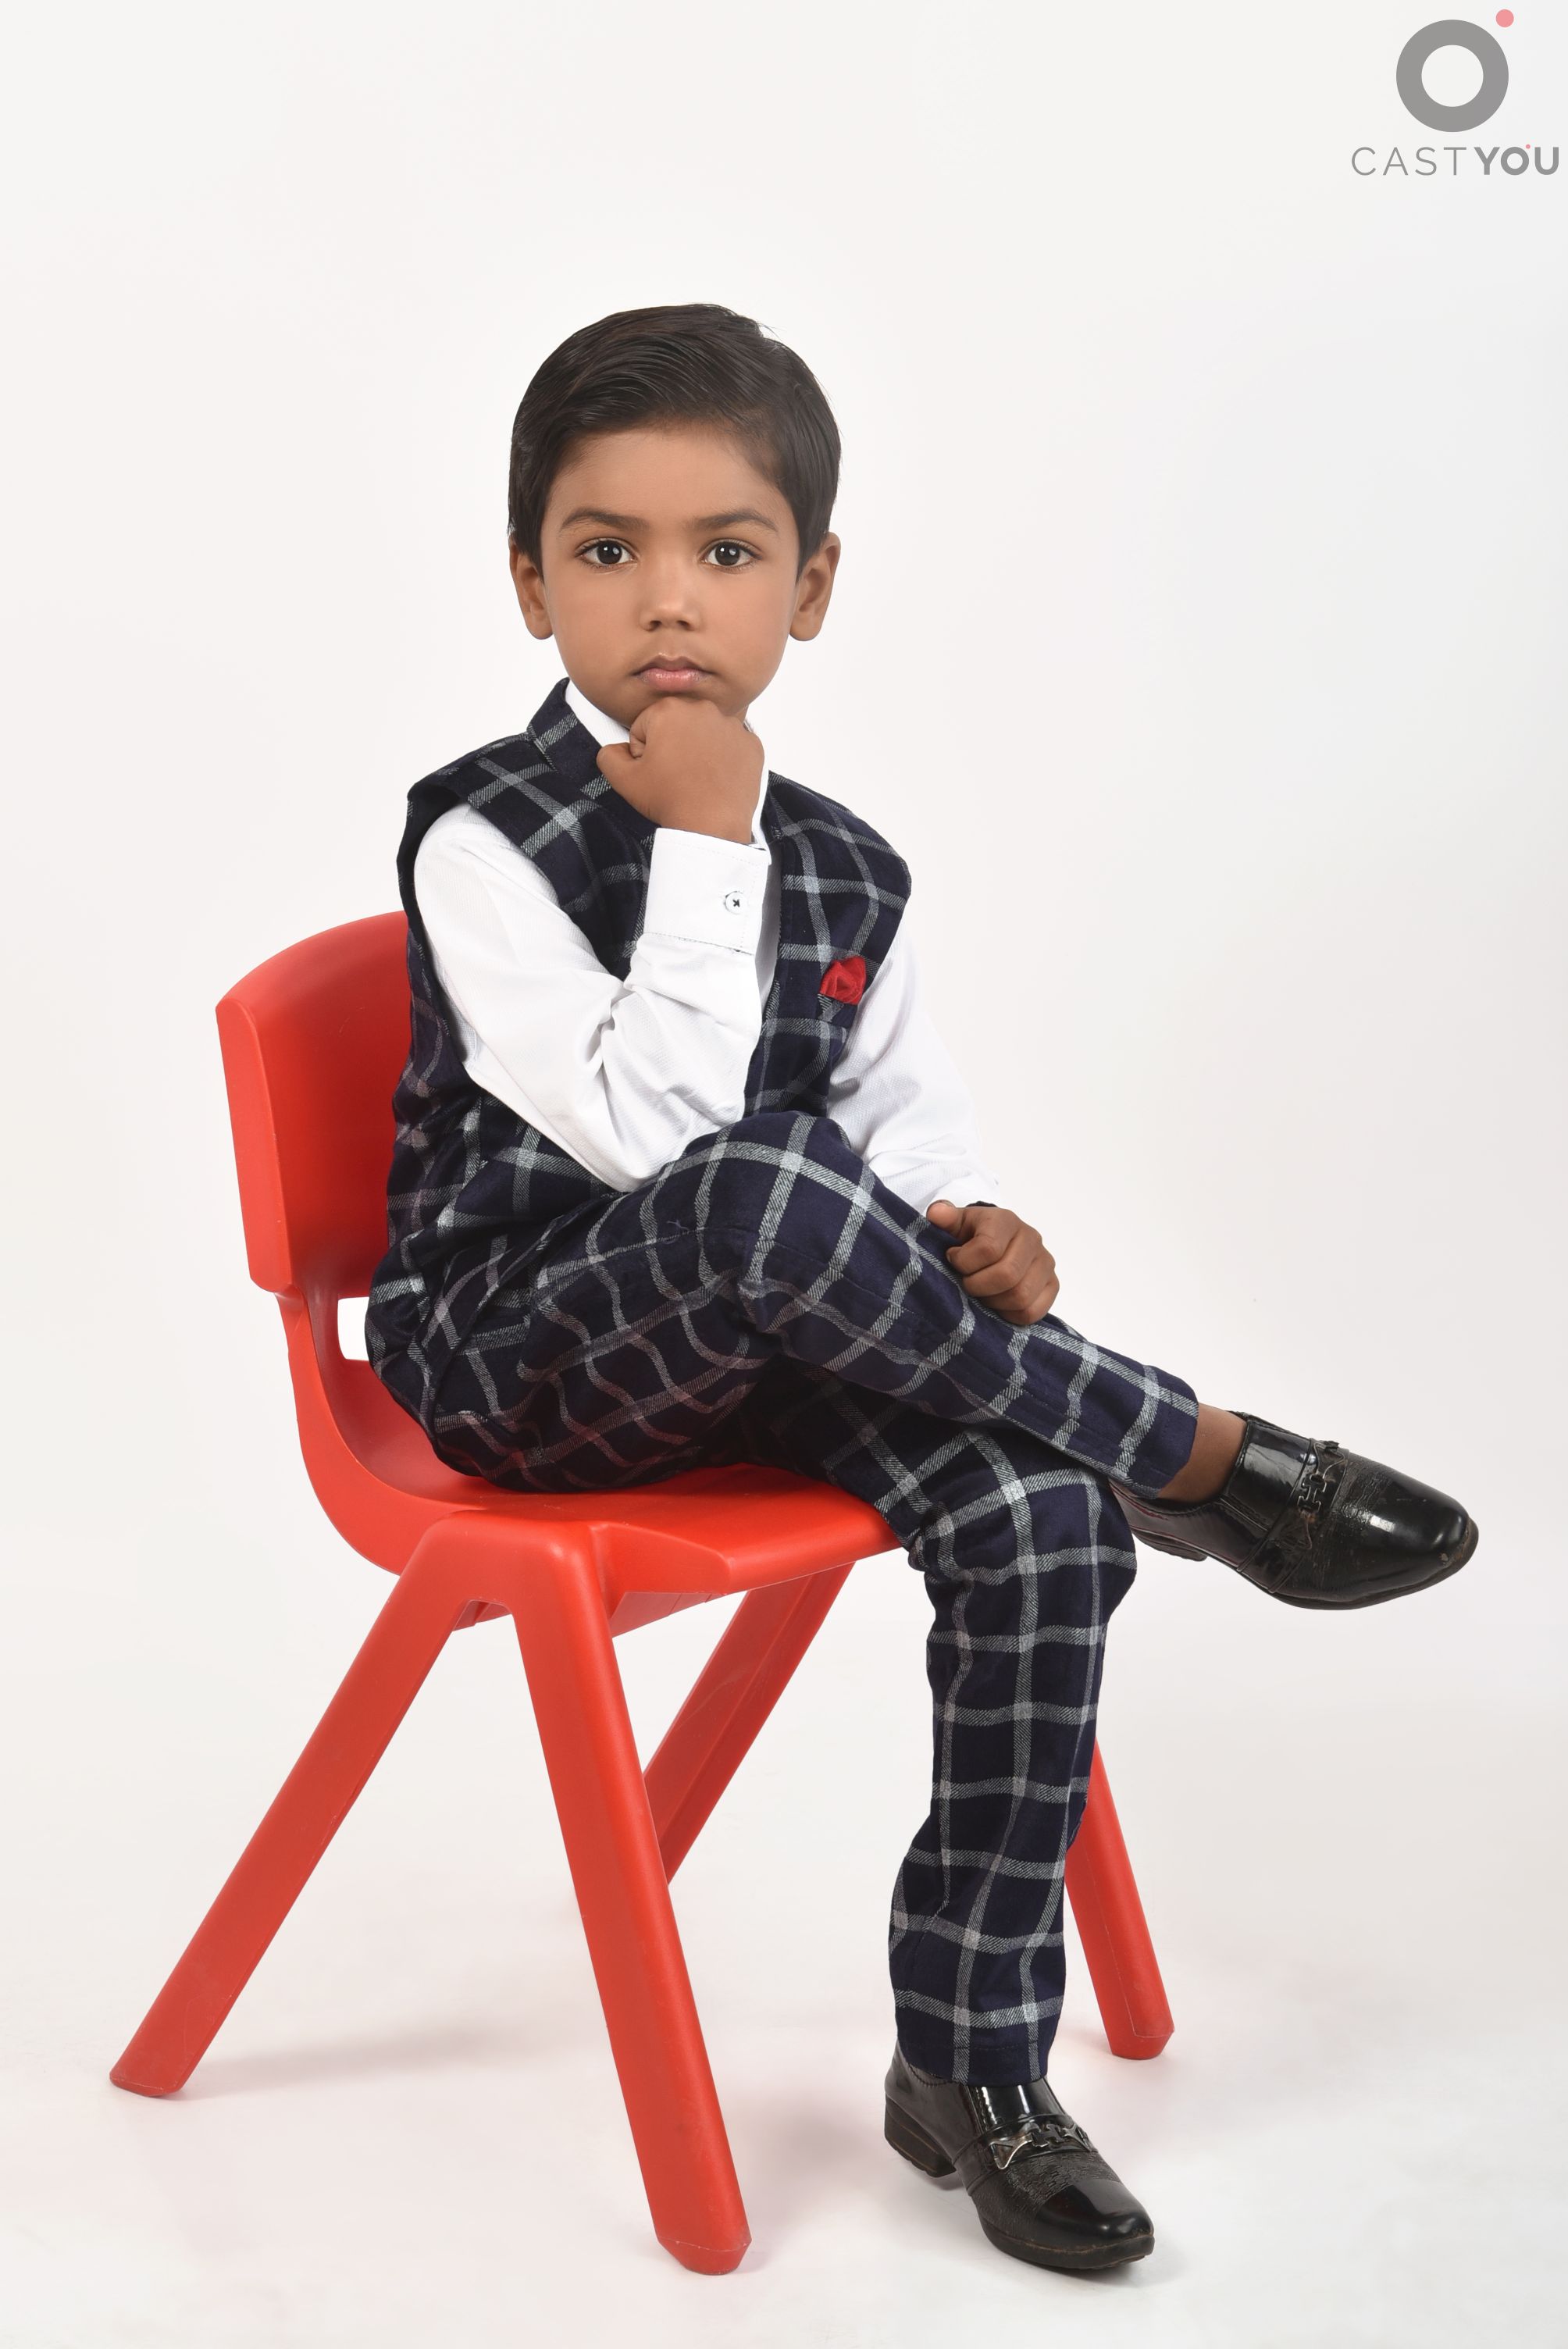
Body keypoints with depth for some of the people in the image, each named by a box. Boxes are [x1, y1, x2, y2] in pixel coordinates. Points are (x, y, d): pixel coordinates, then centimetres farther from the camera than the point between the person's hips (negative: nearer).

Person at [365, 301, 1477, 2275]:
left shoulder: (841, 868, 8)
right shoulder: (486, 843, -11)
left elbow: (902, 1096, 14)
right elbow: (651, 1130, -24)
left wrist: (967, 1230, -8)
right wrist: (703, 850, -23)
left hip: (759, 1348, 6)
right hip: (521, 1354, -5)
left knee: (1042, 1525, -21)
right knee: (763, 1195, -39)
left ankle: (971, 2059, -6)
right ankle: (1199, 1461, -21)